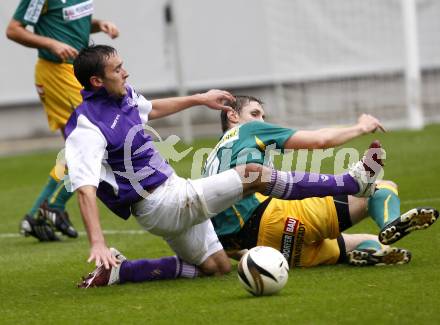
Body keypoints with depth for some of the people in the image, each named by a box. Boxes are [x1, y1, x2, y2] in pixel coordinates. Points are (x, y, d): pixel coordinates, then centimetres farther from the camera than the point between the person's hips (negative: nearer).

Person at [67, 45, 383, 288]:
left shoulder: (124, 95, 5)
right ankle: (352, 181, -6)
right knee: (254, 175, -14)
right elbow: (85, 189, -31)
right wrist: (97, 244, -41)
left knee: (217, 266, 16)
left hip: (174, 192, 10)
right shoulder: (87, 128, -22)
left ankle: (118, 271, 9)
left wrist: (199, 99, 35)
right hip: (159, 204, -10)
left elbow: (150, 109, 30)